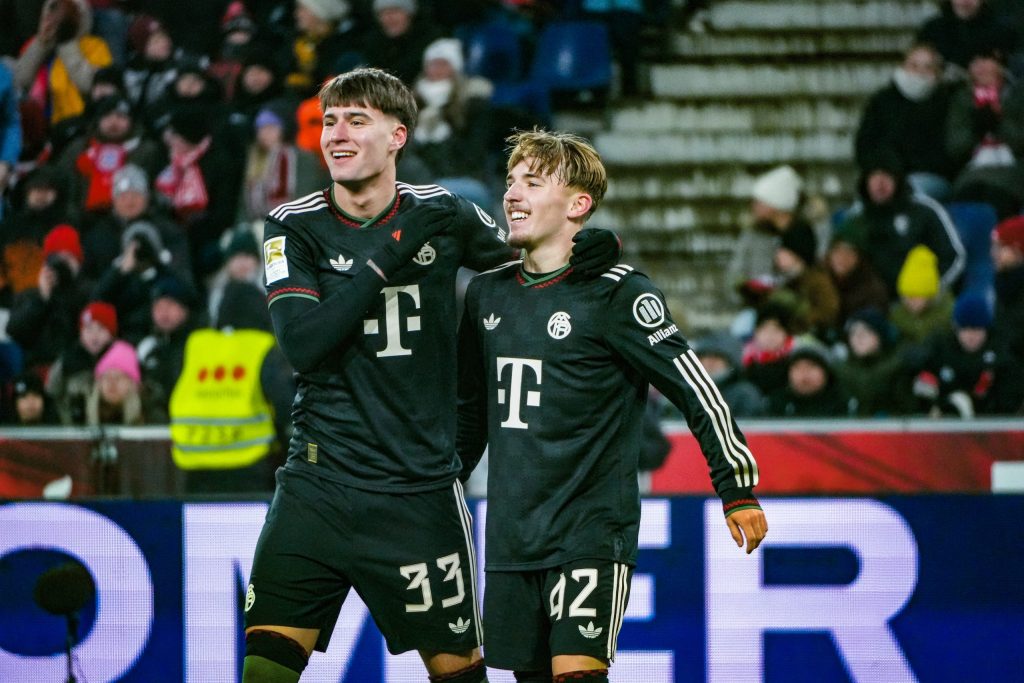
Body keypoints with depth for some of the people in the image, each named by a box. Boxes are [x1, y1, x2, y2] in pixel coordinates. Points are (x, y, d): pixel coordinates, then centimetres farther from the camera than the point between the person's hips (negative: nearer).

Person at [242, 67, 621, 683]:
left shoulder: (442, 213, 2)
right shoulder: (294, 227, -1)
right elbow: (302, 344, -15)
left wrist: (593, 250, -4)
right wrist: (386, 260, -19)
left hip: (420, 491, 1)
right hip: (319, 486, -1)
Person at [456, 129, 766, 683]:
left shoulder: (615, 293, -9)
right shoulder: (488, 293, 10)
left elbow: (695, 389, -9)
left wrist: (738, 489, -10)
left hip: (591, 534, -6)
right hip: (511, 540, 6)